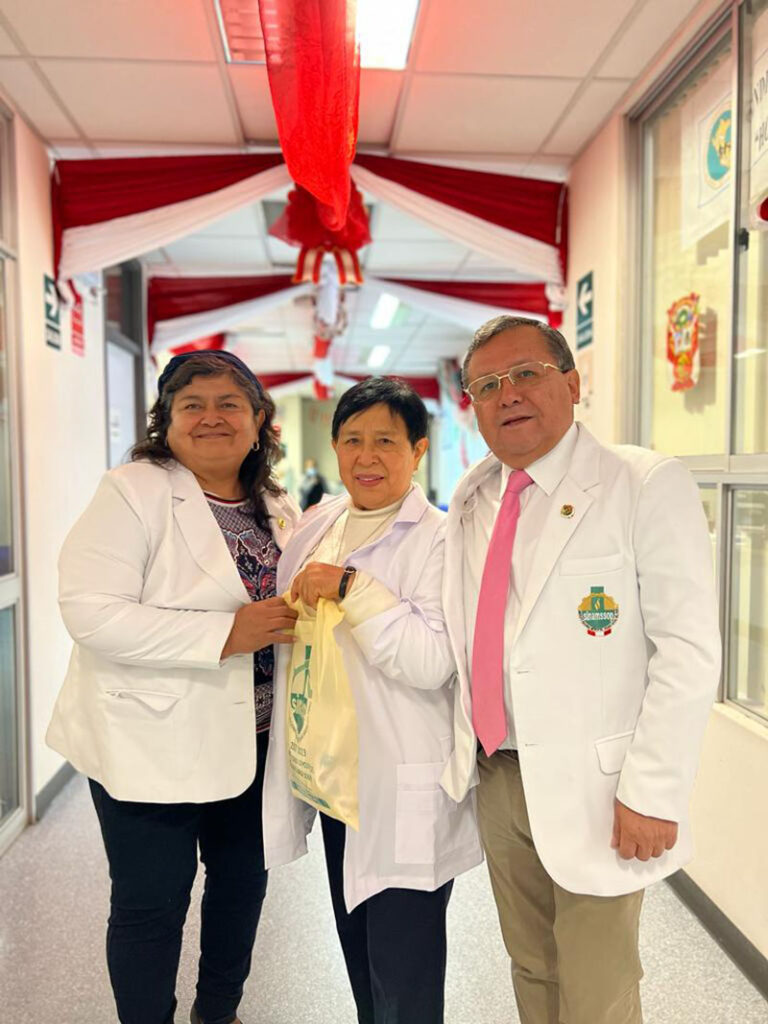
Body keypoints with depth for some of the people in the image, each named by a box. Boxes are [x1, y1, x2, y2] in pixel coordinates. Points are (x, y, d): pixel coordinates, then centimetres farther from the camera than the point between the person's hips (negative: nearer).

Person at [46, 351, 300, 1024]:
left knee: (244, 882, 20)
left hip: (248, 738, 6)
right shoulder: (134, 492, -13)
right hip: (152, 741, -6)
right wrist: (225, 634, -28)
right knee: (152, 906, 8)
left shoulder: (279, 510, 5)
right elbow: (90, 612, -23)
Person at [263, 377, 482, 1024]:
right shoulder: (317, 524, 6)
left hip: (402, 795, -6)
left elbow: (432, 662, -25)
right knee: (357, 953, 25)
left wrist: (352, 587, -26)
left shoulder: (438, 539, -14)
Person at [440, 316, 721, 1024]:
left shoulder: (648, 486, -12)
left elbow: (688, 653, -15)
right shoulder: (471, 503, 7)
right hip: (500, 779, 6)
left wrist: (652, 793, -17)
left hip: (595, 792, -5)